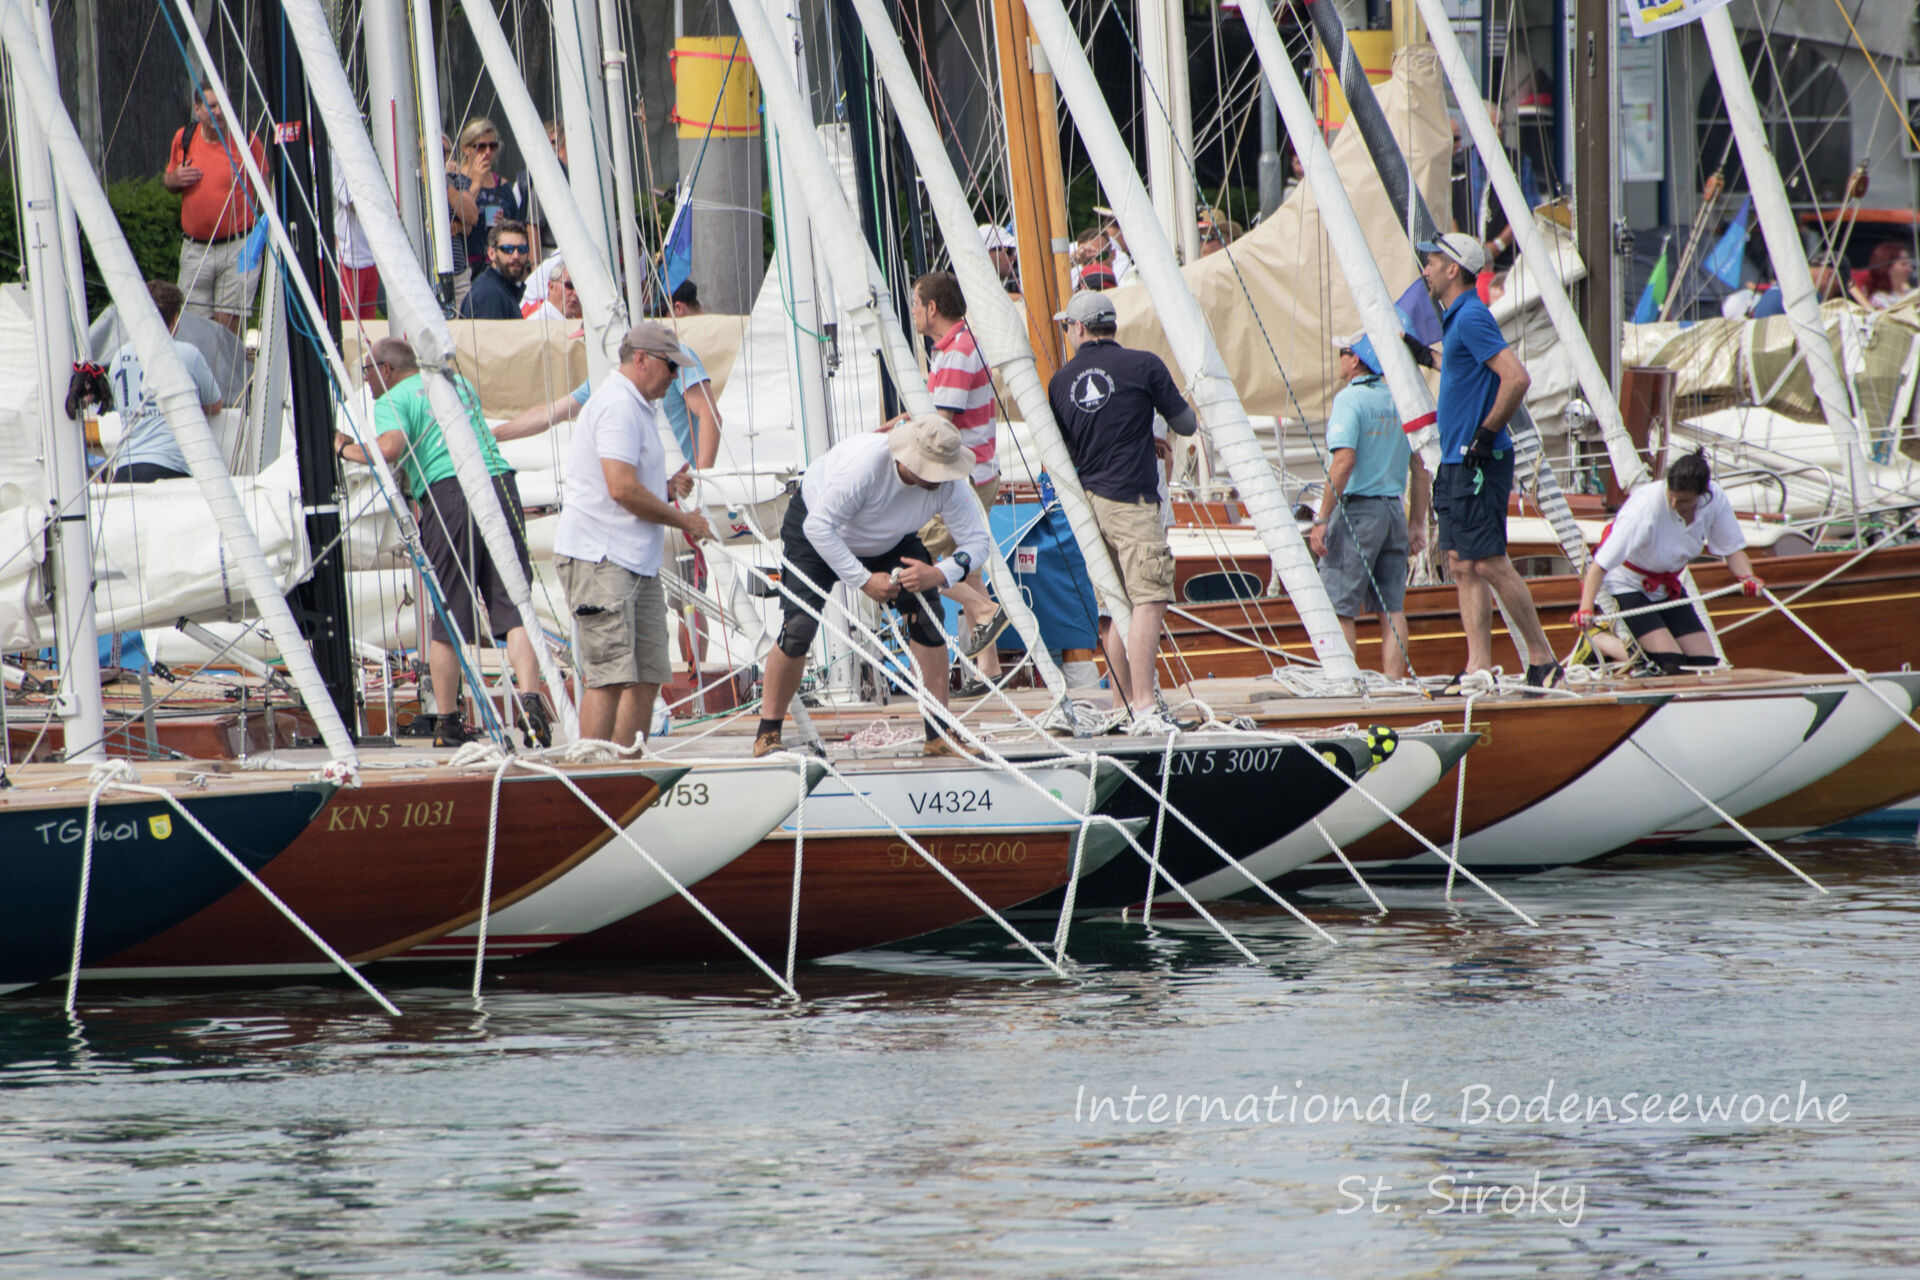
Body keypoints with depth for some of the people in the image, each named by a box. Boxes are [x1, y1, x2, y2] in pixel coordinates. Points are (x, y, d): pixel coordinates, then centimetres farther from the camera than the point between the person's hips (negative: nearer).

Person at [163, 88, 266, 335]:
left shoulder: (247, 140, -3)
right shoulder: (184, 139, 6)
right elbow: (167, 181, 21)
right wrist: (174, 180, -3)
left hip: (236, 248, -3)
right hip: (195, 248, 3)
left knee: (229, 324, -7)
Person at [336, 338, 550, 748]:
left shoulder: (392, 400, 6)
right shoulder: (459, 383, 26)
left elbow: (391, 447, -13)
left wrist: (346, 449, 4)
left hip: (447, 491, -4)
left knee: (446, 618, 4)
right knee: (512, 605, 0)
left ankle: (449, 723, 8)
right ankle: (530, 699, -18)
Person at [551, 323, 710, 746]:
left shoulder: (637, 407, 22)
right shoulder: (617, 406, -12)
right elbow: (622, 489, -21)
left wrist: (667, 489, 11)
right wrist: (684, 520, -11)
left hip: (637, 560, 11)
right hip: (600, 557, -11)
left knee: (647, 675, 8)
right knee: (610, 676, -14)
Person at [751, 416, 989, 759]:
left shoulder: (948, 483, -28)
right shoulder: (864, 463, -41)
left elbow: (976, 541, -20)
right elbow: (819, 527, -35)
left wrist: (938, 574, -40)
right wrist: (864, 580, -37)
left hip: (889, 543, 4)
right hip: (814, 529, -4)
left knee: (926, 616, -14)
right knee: (797, 628, -18)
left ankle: (939, 735, -8)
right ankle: (767, 735, -2)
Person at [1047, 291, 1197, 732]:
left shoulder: (1061, 381, 8)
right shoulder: (1143, 366, -4)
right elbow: (1186, 425, 5)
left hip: (1090, 498, 6)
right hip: (1132, 498, -6)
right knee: (1149, 599, -12)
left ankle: (1122, 706, 14)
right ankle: (1144, 708, -22)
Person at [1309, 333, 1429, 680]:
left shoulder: (1349, 399, -10)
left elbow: (1344, 461, -19)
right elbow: (1420, 466, 12)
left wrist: (1322, 520, -18)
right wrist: (1417, 523, 17)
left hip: (1357, 509, -7)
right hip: (1393, 509, 7)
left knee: (1338, 606, -3)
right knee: (1392, 608, 7)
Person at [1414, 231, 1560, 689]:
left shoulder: (1471, 318, -15)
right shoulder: (1454, 319, 16)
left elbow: (1516, 378, -24)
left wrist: (1486, 435, -19)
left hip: (1479, 463, -10)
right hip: (1456, 462, 10)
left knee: (1490, 564, -9)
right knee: (1463, 566, 7)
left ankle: (1544, 661, -4)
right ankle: (1479, 667, 7)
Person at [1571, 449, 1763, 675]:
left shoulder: (1714, 499, -20)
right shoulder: (1645, 509, -35)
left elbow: (1732, 549, -6)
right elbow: (1599, 565, -37)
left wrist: (1747, 577, -27)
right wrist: (1585, 608, -49)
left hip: (1668, 587, 6)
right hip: (1626, 586, -6)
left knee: (1705, 661, -3)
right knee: (1669, 661, -22)